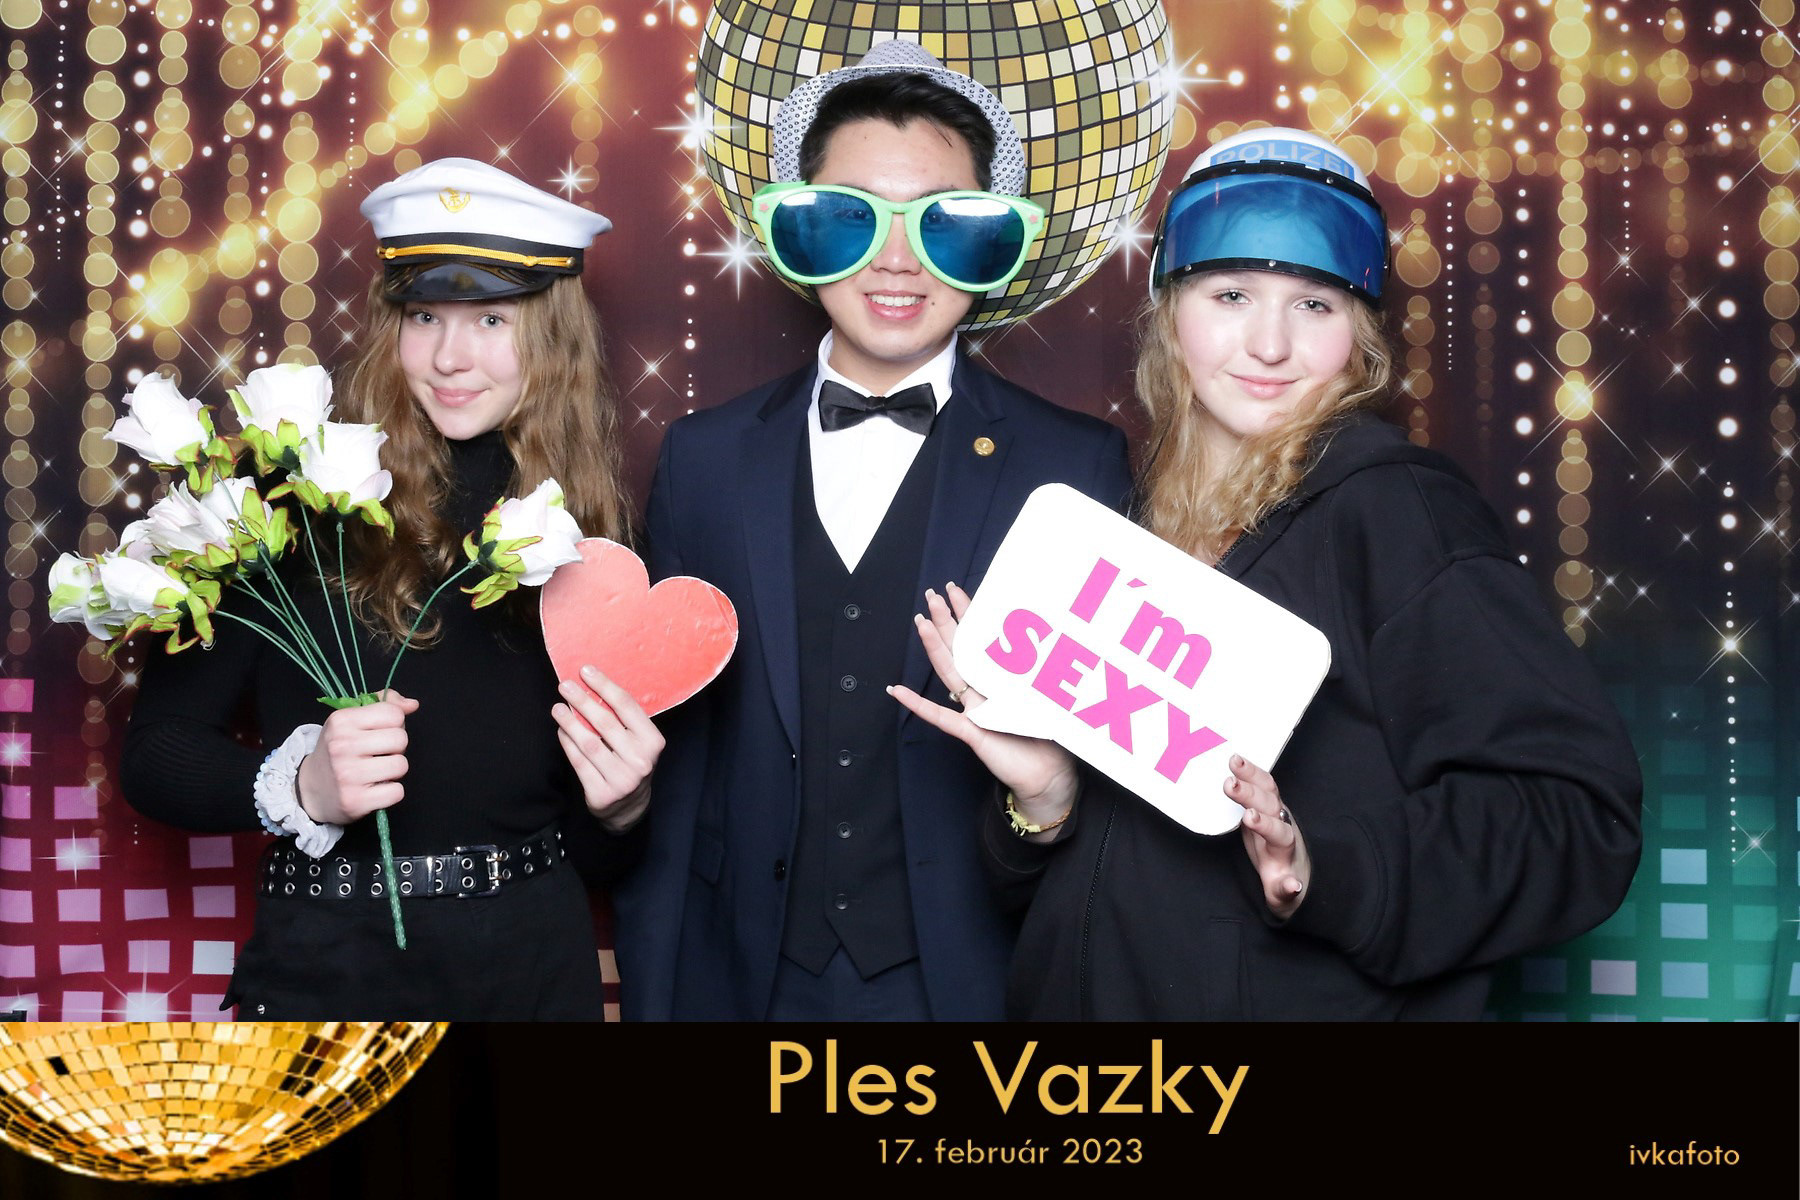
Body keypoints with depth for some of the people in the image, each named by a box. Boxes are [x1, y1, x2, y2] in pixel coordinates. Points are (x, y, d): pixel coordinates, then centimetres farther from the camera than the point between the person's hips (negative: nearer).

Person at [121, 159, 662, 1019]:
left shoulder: (587, 527, 1)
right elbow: (155, 753, -8)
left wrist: (623, 802, -12)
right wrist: (299, 788, -24)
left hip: (537, 962, 3)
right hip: (326, 969, -3)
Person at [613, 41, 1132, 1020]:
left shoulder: (1077, 467, -5)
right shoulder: (704, 460, 3)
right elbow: (671, 755, 4)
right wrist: (651, 991, 3)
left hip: (974, 976, -2)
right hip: (748, 978, 2)